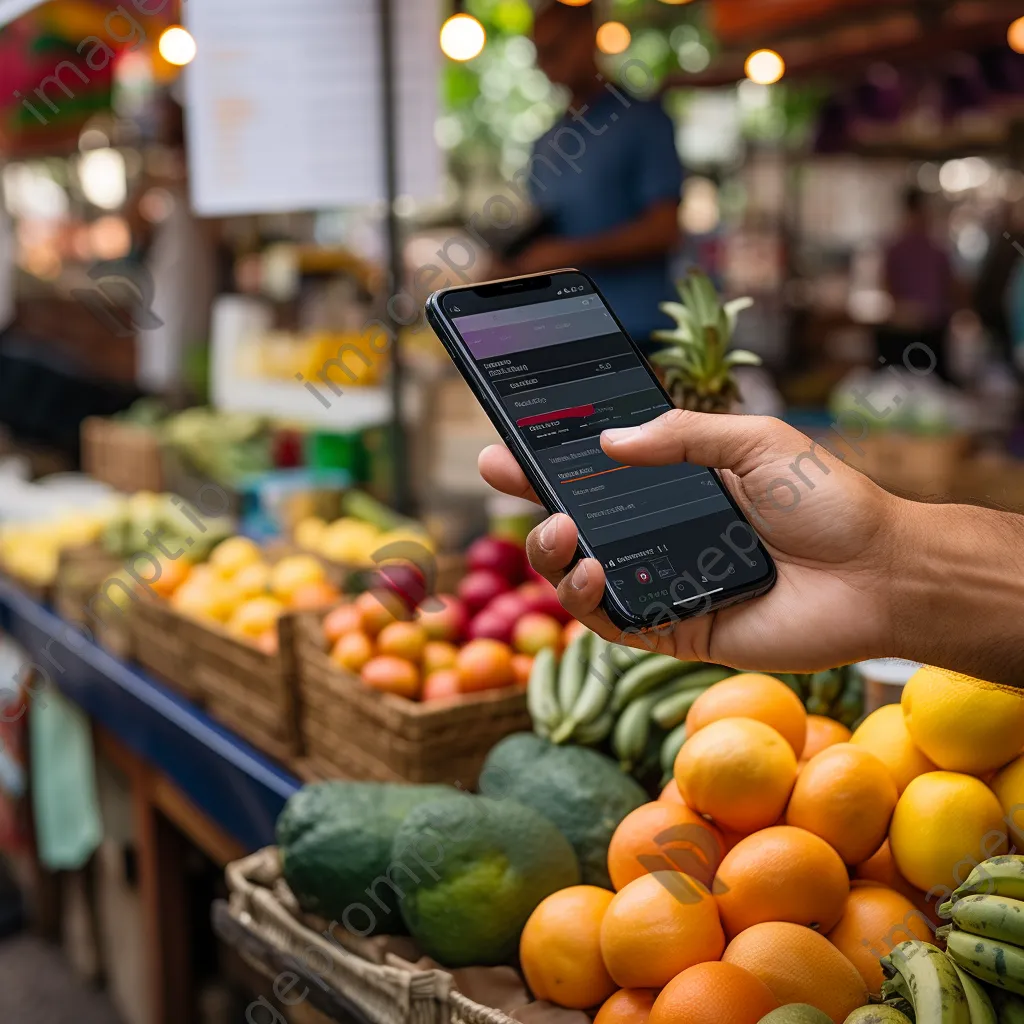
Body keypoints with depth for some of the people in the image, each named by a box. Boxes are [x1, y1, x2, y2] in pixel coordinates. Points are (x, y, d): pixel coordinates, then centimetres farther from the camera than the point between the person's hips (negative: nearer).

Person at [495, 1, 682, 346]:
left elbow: (663, 229, -9)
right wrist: (515, 263, -1)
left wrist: (569, 254, -15)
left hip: (638, 333, -5)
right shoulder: (545, 145, 16)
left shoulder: (642, 121, -2)